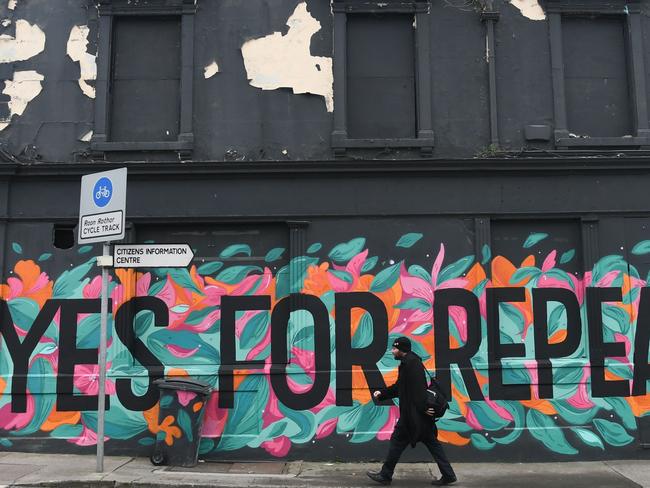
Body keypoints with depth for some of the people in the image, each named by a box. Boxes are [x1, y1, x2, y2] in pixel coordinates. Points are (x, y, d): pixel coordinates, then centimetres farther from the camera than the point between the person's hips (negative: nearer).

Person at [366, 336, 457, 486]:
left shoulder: (411, 362, -15)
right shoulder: (407, 363, 17)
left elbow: (418, 387, -24)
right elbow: (399, 387, 24)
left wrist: (422, 407, -27)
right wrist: (382, 393, 20)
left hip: (414, 413, -10)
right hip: (419, 413, 10)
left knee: (398, 440, 0)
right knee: (431, 442, 11)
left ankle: (385, 475, 11)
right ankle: (448, 475, 13)